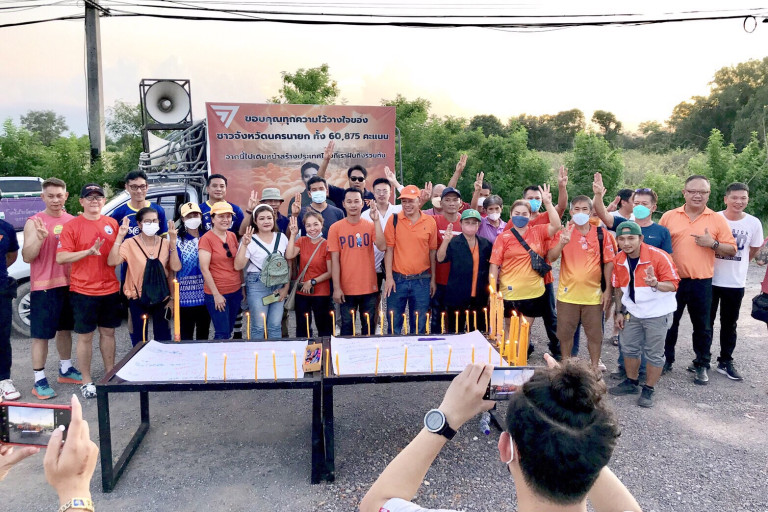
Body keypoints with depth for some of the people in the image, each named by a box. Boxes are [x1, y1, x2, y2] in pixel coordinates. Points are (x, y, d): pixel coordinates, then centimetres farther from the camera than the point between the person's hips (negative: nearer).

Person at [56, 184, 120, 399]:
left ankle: (110, 373, 27)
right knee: (85, 336, 5)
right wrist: (89, 251, -22)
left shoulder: (112, 224, 6)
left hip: (110, 289, 4)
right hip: (83, 290, -4)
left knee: (108, 332, 14)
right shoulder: (71, 226, -6)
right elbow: (60, 258, -13)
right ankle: (86, 381, 16)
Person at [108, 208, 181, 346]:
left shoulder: (165, 243, 1)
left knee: (164, 338, 12)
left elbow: (175, 267, -9)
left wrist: (173, 242, -14)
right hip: (138, 298, -2)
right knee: (139, 339, 8)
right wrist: (120, 237, -25)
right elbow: (112, 261, -22)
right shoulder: (130, 244, -7)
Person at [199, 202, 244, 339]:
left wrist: (242, 285, 12)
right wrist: (216, 294, -15)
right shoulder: (206, 239, -10)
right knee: (222, 334, -4)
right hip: (217, 293, -6)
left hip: (235, 291, 6)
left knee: (229, 331, 13)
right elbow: (204, 269, -13)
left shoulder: (232, 236, 9)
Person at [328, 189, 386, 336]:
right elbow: (334, 260, -3)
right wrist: (336, 288, -7)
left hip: (369, 288, 1)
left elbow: (382, 247, -12)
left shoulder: (370, 225, 4)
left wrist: (376, 220, -14)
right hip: (346, 289, -1)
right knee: (347, 327, 5)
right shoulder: (336, 228, -1)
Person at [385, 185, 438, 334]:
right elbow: (389, 249, 0)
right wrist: (389, 277, -5)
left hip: (422, 280, 1)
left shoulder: (430, 221, 3)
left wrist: (433, 279, 6)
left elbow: (432, 251, 8)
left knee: (419, 326, 10)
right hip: (397, 279, -1)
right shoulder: (394, 220, 0)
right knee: (394, 324, 5)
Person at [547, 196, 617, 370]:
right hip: (568, 293, 1)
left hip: (593, 294, 0)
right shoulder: (563, 232, 0)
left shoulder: (601, 234, -1)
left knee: (595, 334, 9)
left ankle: (595, 367, 24)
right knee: (565, 333, 10)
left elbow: (608, 262, 1)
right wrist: (562, 243, -29)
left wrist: (608, 290, -3)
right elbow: (551, 257, -11)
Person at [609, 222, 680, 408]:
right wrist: (619, 312, 7)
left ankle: (648, 390, 20)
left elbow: (673, 284, -21)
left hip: (657, 313, -5)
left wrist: (656, 284, -41)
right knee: (629, 349, 16)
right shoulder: (619, 260, -5)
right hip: (633, 312, 5)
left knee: (654, 354, 5)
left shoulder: (659, 256, -23)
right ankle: (631, 383, 35)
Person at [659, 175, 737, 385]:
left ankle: (702, 366, 24)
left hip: (701, 283, -1)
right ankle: (667, 360, 29)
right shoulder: (669, 217, 1)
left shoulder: (717, 220, 0)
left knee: (702, 326, 10)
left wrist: (713, 243, -15)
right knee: (669, 322, 13)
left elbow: (732, 250, 2)